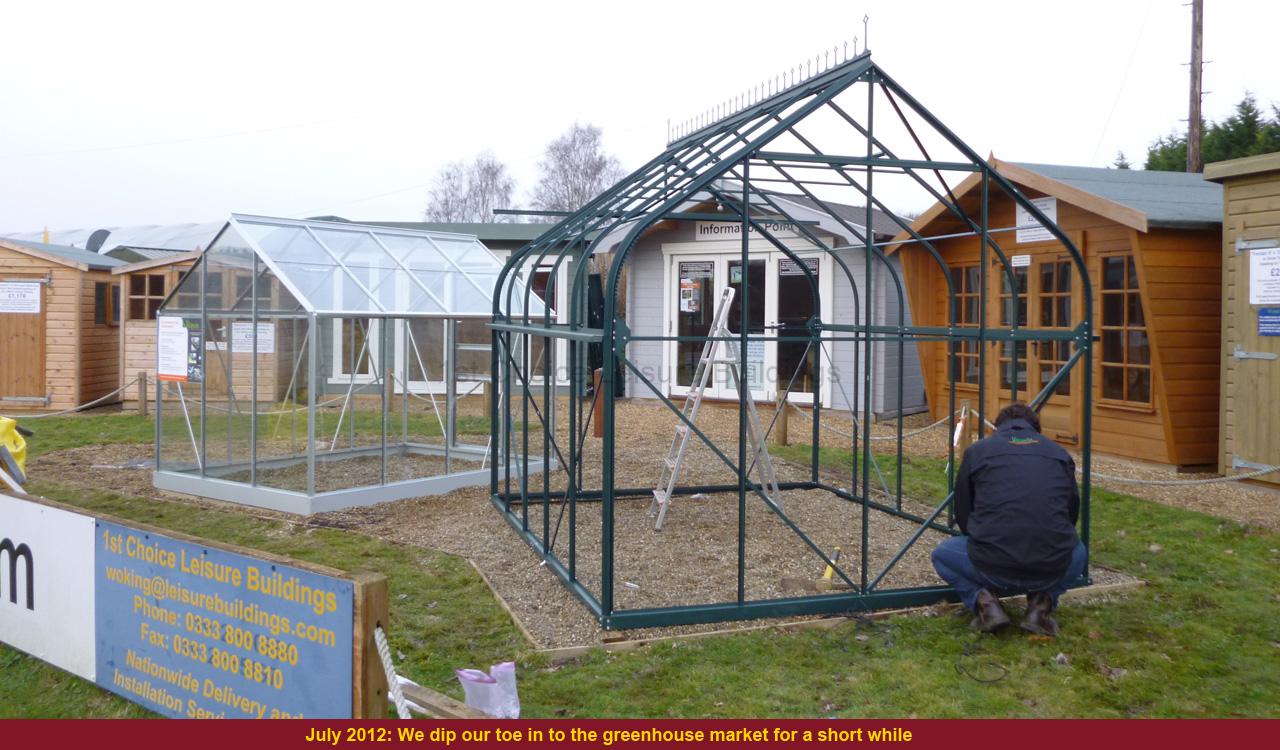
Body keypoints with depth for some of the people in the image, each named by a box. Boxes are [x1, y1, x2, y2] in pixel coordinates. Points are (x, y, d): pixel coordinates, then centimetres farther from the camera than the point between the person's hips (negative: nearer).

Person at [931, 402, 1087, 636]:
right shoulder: (1060, 453, 17)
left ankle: (982, 600, 3)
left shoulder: (977, 451, 12)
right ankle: (1042, 602, 10)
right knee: (1078, 554, 36)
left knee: (942, 555, 28)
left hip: (993, 570, -2)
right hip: (1051, 571, 2)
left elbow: (963, 515, 21)